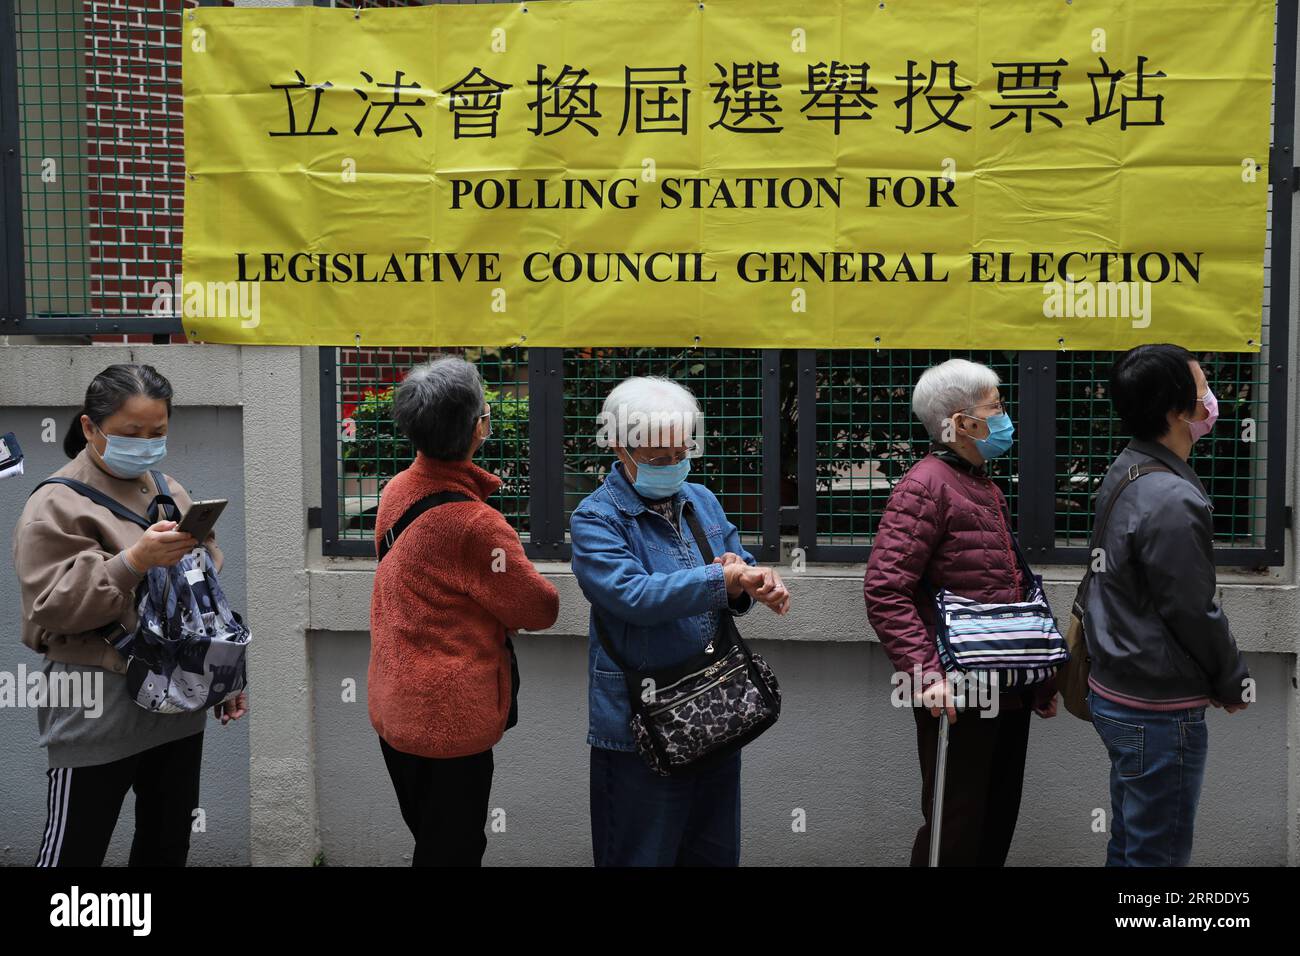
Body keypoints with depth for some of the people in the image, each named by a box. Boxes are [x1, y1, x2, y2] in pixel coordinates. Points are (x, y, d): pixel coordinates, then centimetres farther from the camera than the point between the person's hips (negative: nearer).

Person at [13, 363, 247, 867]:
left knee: (168, 845, 16)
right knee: (75, 850, 3)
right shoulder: (57, 503, -9)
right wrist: (135, 561, -26)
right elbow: (52, 607, -17)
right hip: (98, 712, -6)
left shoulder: (170, 492, 12)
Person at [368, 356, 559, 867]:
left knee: (423, 838, 23)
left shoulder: (396, 489, -2)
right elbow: (539, 610, -14)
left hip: (393, 705, 8)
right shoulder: (475, 524, -25)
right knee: (454, 851, 7)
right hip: (450, 718, -8)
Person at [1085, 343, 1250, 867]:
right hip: (1158, 712, -9)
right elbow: (1194, 613, -20)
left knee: (1128, 845, 20)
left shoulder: (1124, 472, 5)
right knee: (1158, 857, 3)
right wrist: (1234, 683, -2)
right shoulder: (1171, 500, -25)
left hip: (1117, 692, 9)